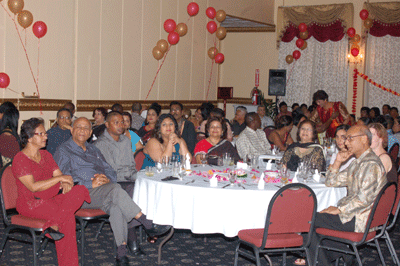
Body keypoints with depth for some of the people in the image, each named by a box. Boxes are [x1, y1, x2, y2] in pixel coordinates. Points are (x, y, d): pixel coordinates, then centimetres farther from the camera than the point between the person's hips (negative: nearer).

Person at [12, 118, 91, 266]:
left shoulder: (45, 155, 17)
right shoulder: (20, 159, -6)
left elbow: (59, 175, 12)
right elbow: (33, 187, -17)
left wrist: (66, 183, -12)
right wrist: (59, 178, -17)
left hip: (51, 198, 7)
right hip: (31, 204, -7)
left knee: (80, 190, -24)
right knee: (68, 217, -27)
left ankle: (54, 224, -23)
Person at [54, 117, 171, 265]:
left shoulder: (93, 150, 28)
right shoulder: (64, 151, 8)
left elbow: (111, 171, 22)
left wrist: (107, 178, -4)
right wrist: (91, 184, -18)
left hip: (104, 191, 6)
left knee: (116, 205, -30)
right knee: (115, 189, -33)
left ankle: (121, 251, -35)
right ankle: (148, 225, -30)